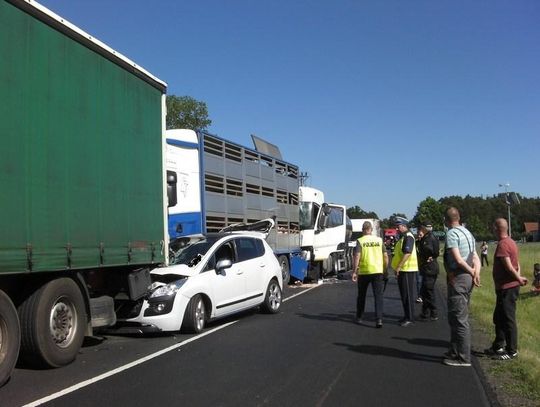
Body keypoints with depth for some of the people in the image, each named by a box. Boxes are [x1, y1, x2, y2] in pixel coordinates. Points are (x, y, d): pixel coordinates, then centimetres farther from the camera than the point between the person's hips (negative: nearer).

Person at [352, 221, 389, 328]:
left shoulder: (360, 241, -5)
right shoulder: (379, 240, 4)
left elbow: (356, 257, -12)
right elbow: (385, 256, 4)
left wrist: (354, 272, -8)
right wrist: (385, 270, 14)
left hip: (364, 272, -1)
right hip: (378, 271, 1)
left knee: (361, 295, 15)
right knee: (378, 296, 0)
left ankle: (359, 317, 27)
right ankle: (379, 319, -11)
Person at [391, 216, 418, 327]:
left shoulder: (408, 237, -15)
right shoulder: (403, 237, 18)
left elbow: (407, 253, -24)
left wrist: (399, 267, -24)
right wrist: (397, 267, 23)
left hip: (407, 270, -10)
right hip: (402, 270, 10)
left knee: (408, 295, -5)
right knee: (404, 294, 15)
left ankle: (410, 318, 0)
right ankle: (407, 316, 23)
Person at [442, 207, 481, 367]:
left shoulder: (451, 234, -13)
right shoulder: (467, 233, 16)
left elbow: (458, 259, -20)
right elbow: (476, 258, 10)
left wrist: (473, 273, -9)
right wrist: (476, 273, -3)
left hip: (458, 279, -9)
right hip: (467, 278, 9)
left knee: (459, 319, -2)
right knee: (458, 317, 19)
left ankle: (463, 358, 4)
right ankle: (455, 352, 29)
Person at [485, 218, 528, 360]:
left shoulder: (503, 244, -19)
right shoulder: (511, 242, 13)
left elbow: (509, 267, -24)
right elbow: (517, 264, 13)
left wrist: (518, 279, -12)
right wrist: (518, 277, 1)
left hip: (507, 288, -10)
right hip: (507, 287, 10)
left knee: (508, 319, -1)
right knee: (498, 317, 18)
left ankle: (512, 351, 8)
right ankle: (498, 346, 28)